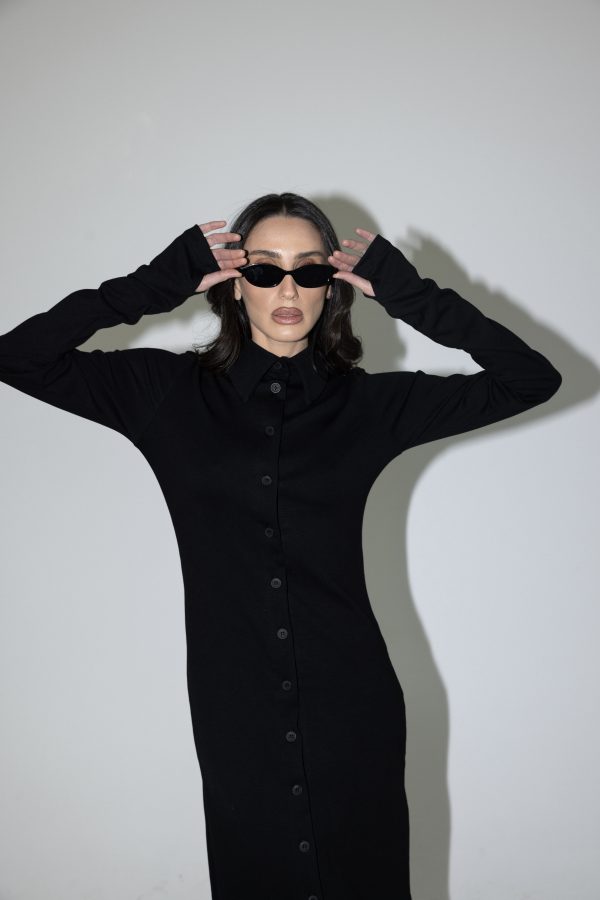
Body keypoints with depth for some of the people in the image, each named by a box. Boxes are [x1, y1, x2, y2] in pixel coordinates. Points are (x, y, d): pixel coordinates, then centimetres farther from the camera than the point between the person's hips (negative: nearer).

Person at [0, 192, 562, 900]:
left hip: (353, 715, 1)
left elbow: (532, 379, 3)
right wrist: (157, 285, -7)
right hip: (237, 717, 0)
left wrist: (411, 295, -4)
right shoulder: (171, 392, 1)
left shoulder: (369, 404, 1)